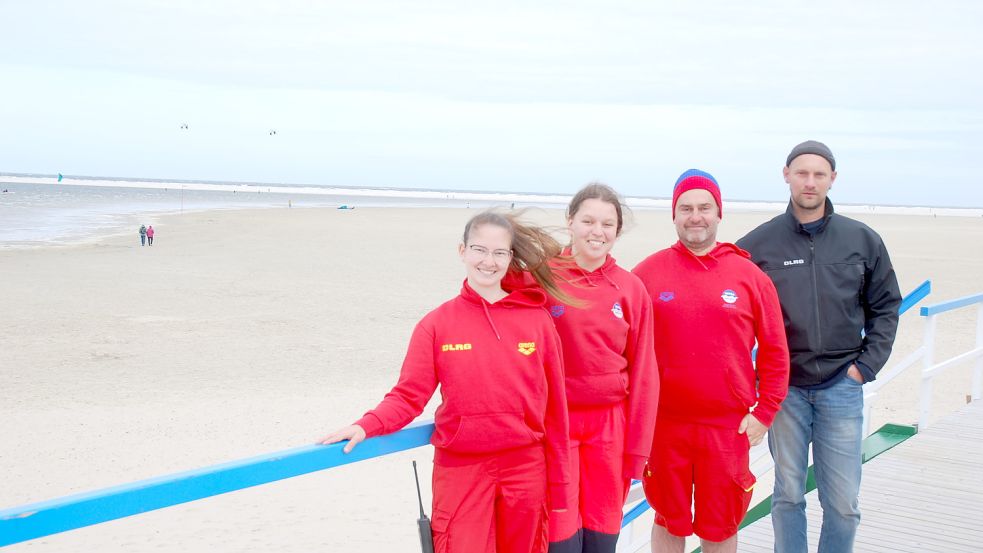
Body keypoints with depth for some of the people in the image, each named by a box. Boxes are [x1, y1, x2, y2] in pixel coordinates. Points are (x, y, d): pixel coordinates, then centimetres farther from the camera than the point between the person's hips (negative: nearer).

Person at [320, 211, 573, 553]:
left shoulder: (537, 319, -1)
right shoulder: (437, 323, -2)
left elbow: (553, 406, 2)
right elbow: (409, 396, -4)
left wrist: (557, 481, 3)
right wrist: (366, 426, -22)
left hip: (525, 470, 1)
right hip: (460, 470, -1)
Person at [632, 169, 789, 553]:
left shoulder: (749, 276, 2)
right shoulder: (648, 273, -1)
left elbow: (774, 352, 5)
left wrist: (764, 412, 1)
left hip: (728, 426, 1)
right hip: (662, 424, 0)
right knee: (669, 521, 13)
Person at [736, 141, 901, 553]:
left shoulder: (863, 240, 2)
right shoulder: (758, 243, -1)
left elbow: (886, 306, 10)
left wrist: (867, 364, 1)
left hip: (842, 387, 1)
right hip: (784, 388, -1)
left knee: (843, 502, 3)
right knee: (788, 495, 9)